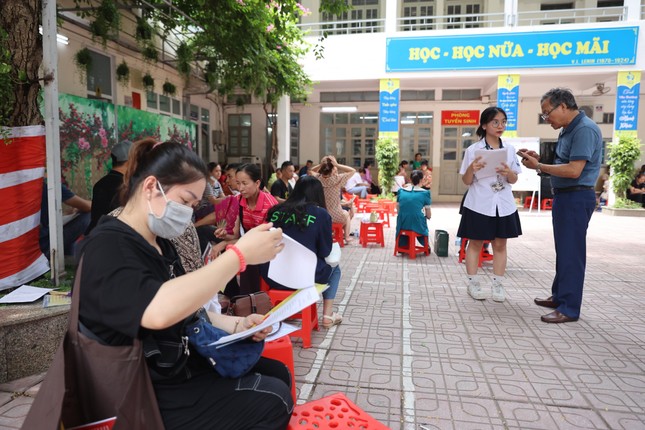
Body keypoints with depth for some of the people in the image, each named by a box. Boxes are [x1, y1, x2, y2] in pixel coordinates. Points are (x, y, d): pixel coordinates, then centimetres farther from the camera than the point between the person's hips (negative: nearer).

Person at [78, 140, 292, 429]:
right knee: (273, 401, -10)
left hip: (181, 364, 9)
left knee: (277, 373, 8)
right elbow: (159, 312, -42)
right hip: (153, 394, -8)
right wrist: (239, 254, -38)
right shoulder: (108, 247, -22)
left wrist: (236, 325, -2)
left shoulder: (158, 242, 7)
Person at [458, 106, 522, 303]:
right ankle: (473, 283, 15)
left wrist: (509, 173, -13)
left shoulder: (509, 149, 5)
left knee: (500, 244, 8)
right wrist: (472, 169, -22)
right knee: (475, 243, 5)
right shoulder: (473, 150, -5)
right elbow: (466, 181, -2)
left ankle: (498, 285, 18)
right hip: (479, 204, -3)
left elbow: (514, 180, 9)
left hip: (503, 204, 4)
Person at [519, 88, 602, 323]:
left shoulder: (584, 129, -17)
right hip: (564, 196, 10)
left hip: (576, 198, -10)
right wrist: (539, 160, 2)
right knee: (563, 250, 16)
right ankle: (559, 296, 28)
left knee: (571, 252, -5)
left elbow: (573, 170, -23)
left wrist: (538, 166, -16)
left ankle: (569, 308, 3)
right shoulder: (569, 129, 14)